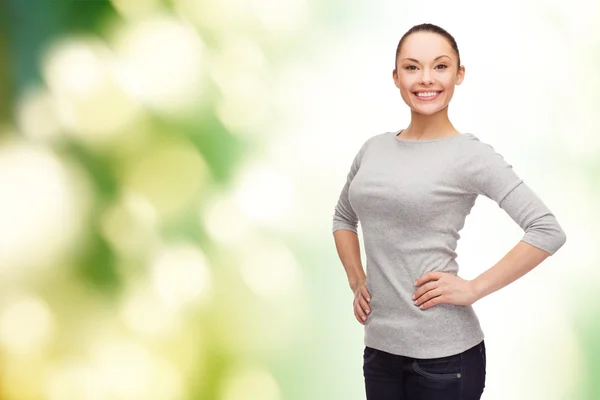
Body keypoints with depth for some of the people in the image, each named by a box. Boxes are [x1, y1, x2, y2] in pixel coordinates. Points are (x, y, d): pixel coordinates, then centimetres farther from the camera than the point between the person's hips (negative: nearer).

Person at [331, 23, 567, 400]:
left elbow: (549, 231, -15)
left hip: (444, 353, -5)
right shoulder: (374, 148, 6)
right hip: (379, 345, 5)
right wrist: (356, 281, 9)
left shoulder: (470, 154, -10)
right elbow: (343, 217, 22)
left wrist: (473, 289, -15)